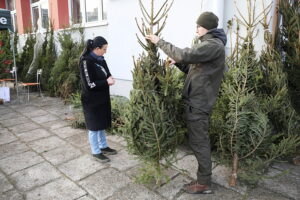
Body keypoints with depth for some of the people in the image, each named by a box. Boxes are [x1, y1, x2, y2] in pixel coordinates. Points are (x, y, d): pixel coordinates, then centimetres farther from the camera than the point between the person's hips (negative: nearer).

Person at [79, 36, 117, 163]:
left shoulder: (100, 59, 5)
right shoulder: (86, 61, -19)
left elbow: (105, 75, 15)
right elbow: (89, 85, -22)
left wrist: (109, 78, -7)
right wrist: (106, 82, -18)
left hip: (102, 98, 8)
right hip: (92, 100, -8)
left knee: (102, 124, 19)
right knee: (94, 126, 6)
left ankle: (103, 146, 35)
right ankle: (96, 152, 22)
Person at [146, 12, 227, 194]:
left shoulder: (213, 45, -15)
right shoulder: (211, 44, 19)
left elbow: (185, 55, -26)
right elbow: (195, 69, 19)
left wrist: (159, 42, -17)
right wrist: (178, 63, 4)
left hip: (198, 102, -11)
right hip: (199, 99, 11)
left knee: (199, 143, -1)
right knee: (201, 141, 17)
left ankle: (204, 183, 14)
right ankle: (204, 178, 32)